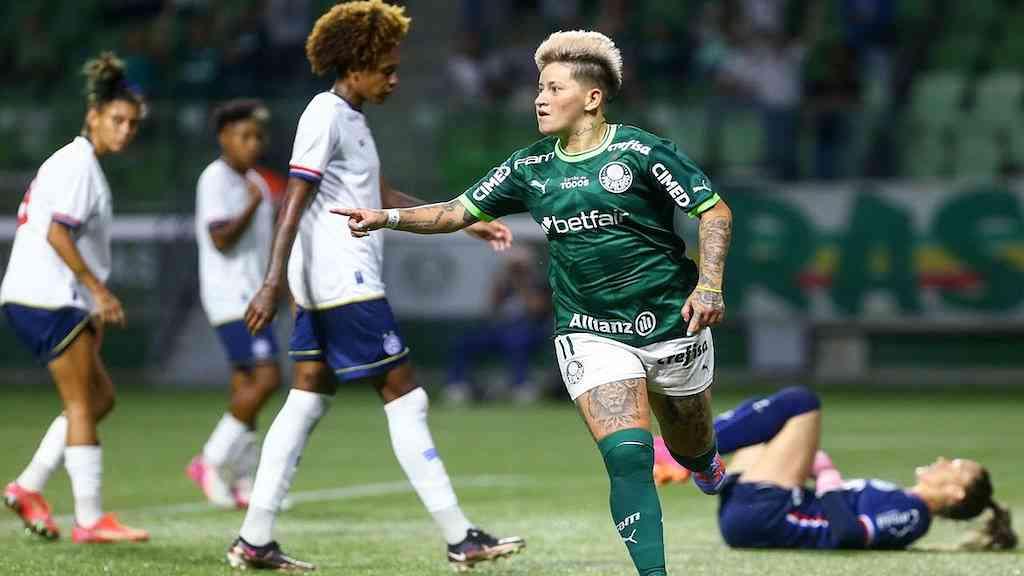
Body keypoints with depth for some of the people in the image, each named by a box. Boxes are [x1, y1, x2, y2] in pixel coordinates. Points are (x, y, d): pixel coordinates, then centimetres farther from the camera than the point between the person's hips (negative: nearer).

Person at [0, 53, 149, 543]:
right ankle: (89, 519, -6)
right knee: (82, 404, -7)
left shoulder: (76, 163, 19)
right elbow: (57, 232, -21)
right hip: (49, 300, -10)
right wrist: (99, 290, -20)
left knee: (99, 396, 12)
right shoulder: (78, 164, -11)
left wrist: (95, 302, 23)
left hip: (57, 300, 10)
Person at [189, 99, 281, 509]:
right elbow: (222, 240, -18)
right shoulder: (215, 180, -10)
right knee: (266, 377, -18)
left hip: (251, 297, 9)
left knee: (245, 386, 7)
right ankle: (212, 461, -11)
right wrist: (254, 206, -23)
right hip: (230, 295, -9)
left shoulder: (255, 183, 18)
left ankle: (243, 483, 9)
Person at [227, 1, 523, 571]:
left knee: (307, 401, 8)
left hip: (326, 288, 10)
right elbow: (294, 204, -18)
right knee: (405, 398, -7)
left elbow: (383, 197, 24)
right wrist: (273, 283, -24)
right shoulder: (326, 117, -12)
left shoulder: (352, 119, 17)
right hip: (346, 283, -10)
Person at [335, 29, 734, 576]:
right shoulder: (531, 167, 3)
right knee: (627, 458, -18)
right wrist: (388, 217, -9)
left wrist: (709, 285, -20)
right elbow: (459, 211, 5)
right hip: (590, 333, 2)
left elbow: (715, 211, -8)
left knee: (691, 447, 16)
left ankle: (706, 465, 54)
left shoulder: (640, 152, -11)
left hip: (672, 322, -2)